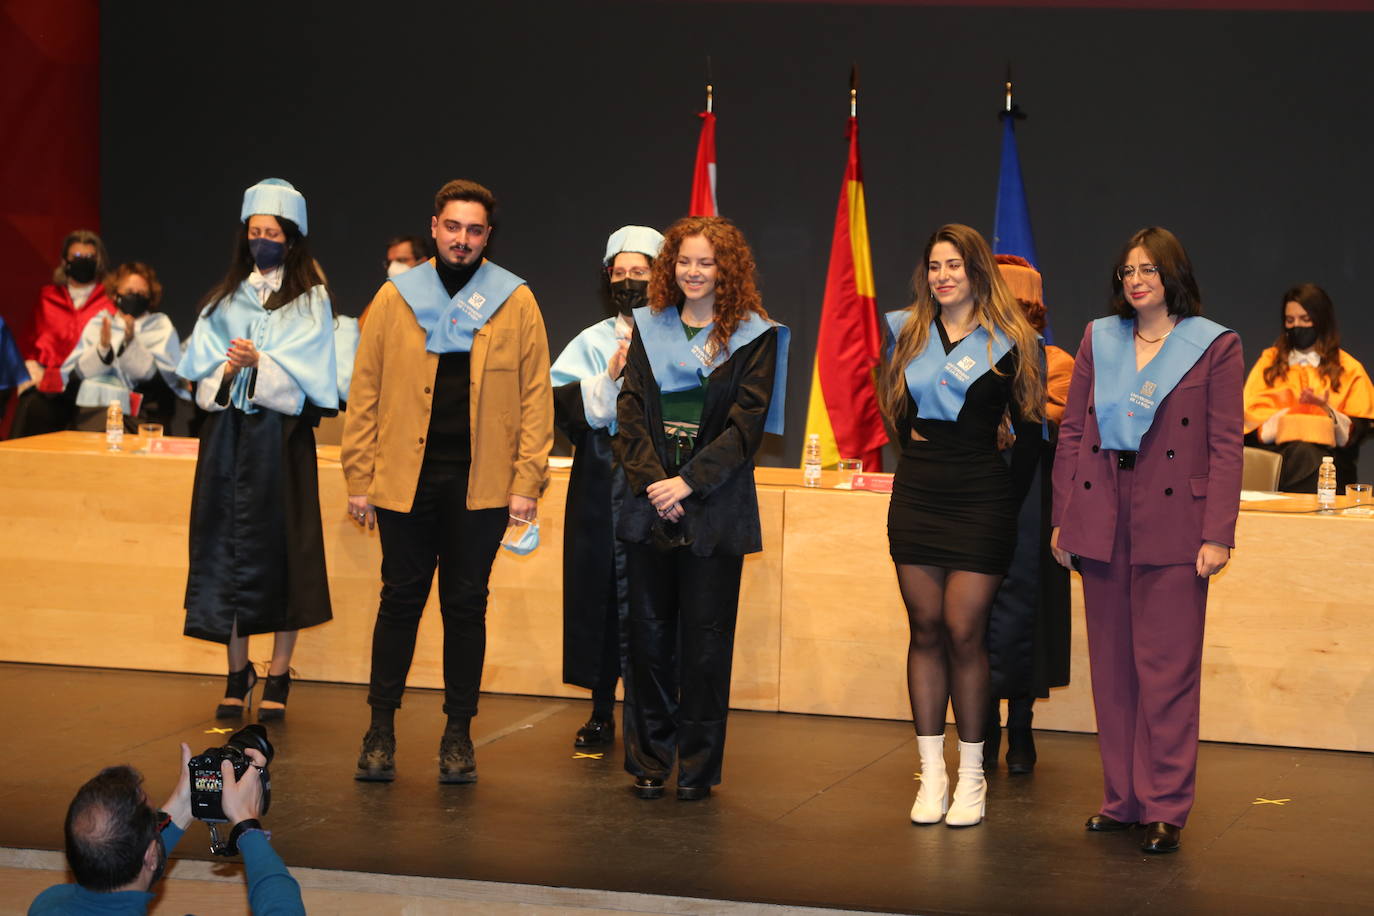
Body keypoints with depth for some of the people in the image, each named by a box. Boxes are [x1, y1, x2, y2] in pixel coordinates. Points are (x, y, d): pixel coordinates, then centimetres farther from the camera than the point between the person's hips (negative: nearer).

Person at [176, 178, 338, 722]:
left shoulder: (310, 300, 4)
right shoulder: (226, 299, 14)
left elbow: (306, 372, -7)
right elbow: (201, 364, 8)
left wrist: (259, 364, -22)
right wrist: (225, 371, -13)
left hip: (281, 433, -3)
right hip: (228, 432, 3)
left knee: (281, 545, -4)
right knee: (228, 544, 1)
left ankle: (279, 675, 2)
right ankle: (237, 672, 10)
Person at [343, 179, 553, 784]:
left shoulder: (516, 303, 4)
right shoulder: (394, 298, 5)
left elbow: (535, 397, 2)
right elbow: (365, 392, 5)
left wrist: (527, 483, -4)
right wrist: (359, 478, 1)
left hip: (482, 484, 0)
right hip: (405, 479, 1)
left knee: (466, 607, 6)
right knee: (400, 599, 6)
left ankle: (458, 734, 16)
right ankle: (381, 730, 15)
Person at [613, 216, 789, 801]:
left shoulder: (753, 337, 0)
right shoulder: (650, 328, 11)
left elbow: (746, 424, -7)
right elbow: (630, 411, 4)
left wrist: (688, 482, -15)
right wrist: (652, 479, -10)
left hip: (714, 510, -3)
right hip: (650, 505, 3)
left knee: (705, 638, 0)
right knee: (649, 633, 5)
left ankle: (698, 764, 8)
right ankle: (649, 760, 14)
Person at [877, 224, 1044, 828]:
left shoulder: (1006, 343, -1)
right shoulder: (909, 333, 10)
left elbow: (1030, 431, 1)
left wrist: (1010, 497, -1)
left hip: (980, 499, -4)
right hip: (917, 494, 4)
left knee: (963, 631, -7)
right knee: (925, 630, 3)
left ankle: (971, 778, 2)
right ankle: (931, 776, 7)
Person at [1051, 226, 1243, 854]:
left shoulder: (1215, 346, 1)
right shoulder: (1098, 339, 11)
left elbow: (1226, 447, -3)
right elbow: (1071, 431, 12)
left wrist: (1217, 534, -9)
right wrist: (1062, 518, 6)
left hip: (1173, 525, -4)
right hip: (1102, 520, 4)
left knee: (1168, 672, -2)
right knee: (1112, 668, 8)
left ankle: (1165, 807, 4)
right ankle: (1121, 798, 17)